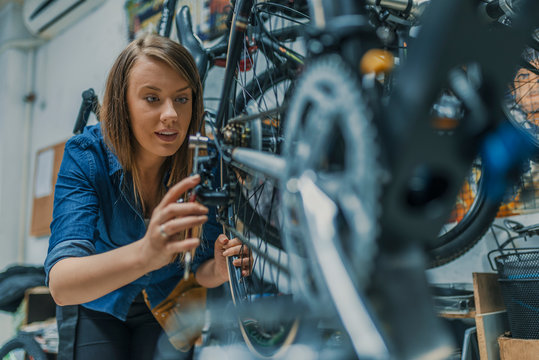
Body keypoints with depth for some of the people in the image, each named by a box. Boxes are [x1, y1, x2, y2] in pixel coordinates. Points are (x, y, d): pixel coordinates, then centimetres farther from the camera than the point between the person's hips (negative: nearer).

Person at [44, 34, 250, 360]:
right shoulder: (86, 155, -25)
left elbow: (202, 270, -13)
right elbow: (60, 285, -37)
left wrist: (219, 270, -37)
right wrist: (143, 254, -56)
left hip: (166, 302, 1)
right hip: (97, 307, -1)